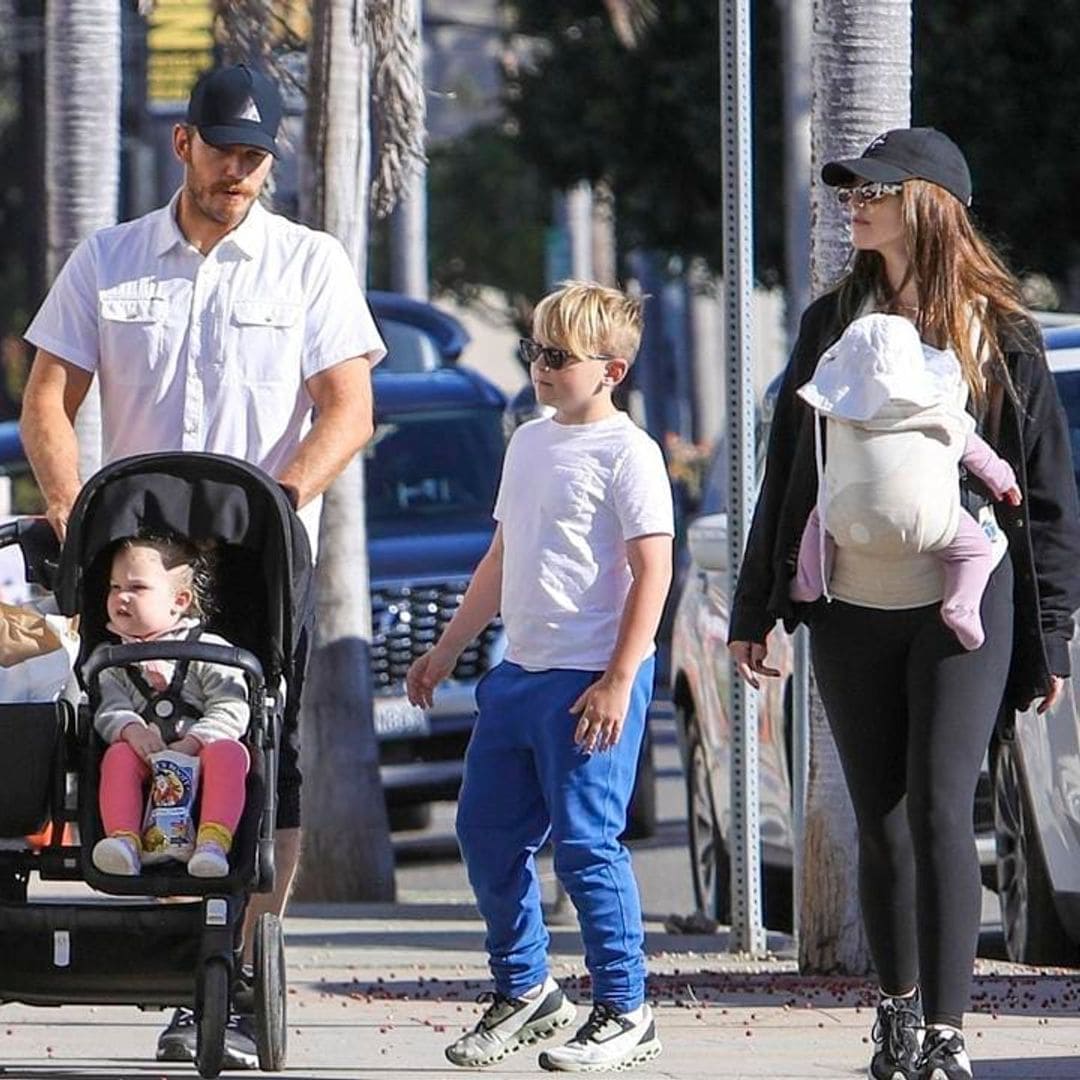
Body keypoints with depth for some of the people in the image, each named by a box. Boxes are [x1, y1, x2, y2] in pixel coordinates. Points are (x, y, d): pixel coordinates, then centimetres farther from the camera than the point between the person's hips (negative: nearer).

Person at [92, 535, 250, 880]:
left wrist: (191, 744, -21)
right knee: (118, 756, -29)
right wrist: (132, 730, -22)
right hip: (147, 760, 2)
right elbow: (108, 709, 2)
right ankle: (124, 841, -45)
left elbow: (230, 712, -5)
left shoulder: (209, 650, 6)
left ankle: (214, 842, -50)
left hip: (199, 752, -2)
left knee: (228, 753, -33)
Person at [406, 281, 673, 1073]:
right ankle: (523, 991, 24)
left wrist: (619, 679, -19)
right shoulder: (529, 443, 15)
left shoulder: (626, 452, -10)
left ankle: (625, 1013, 1)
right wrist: (448, 649, 26)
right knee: (487, 835, 10)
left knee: (586, 843, -8)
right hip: (520, 671, 9)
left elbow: (653, 571, -14)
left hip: (592, 680, -9)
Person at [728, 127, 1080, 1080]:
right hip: (851, 607, 4)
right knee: (881, 823, 8)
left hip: (964, 603, -4)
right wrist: (755, 609, 13)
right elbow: (787, 471, 15)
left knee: (939, 811, -13)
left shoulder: (1000, 335, 1)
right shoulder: (833, 324, 11)